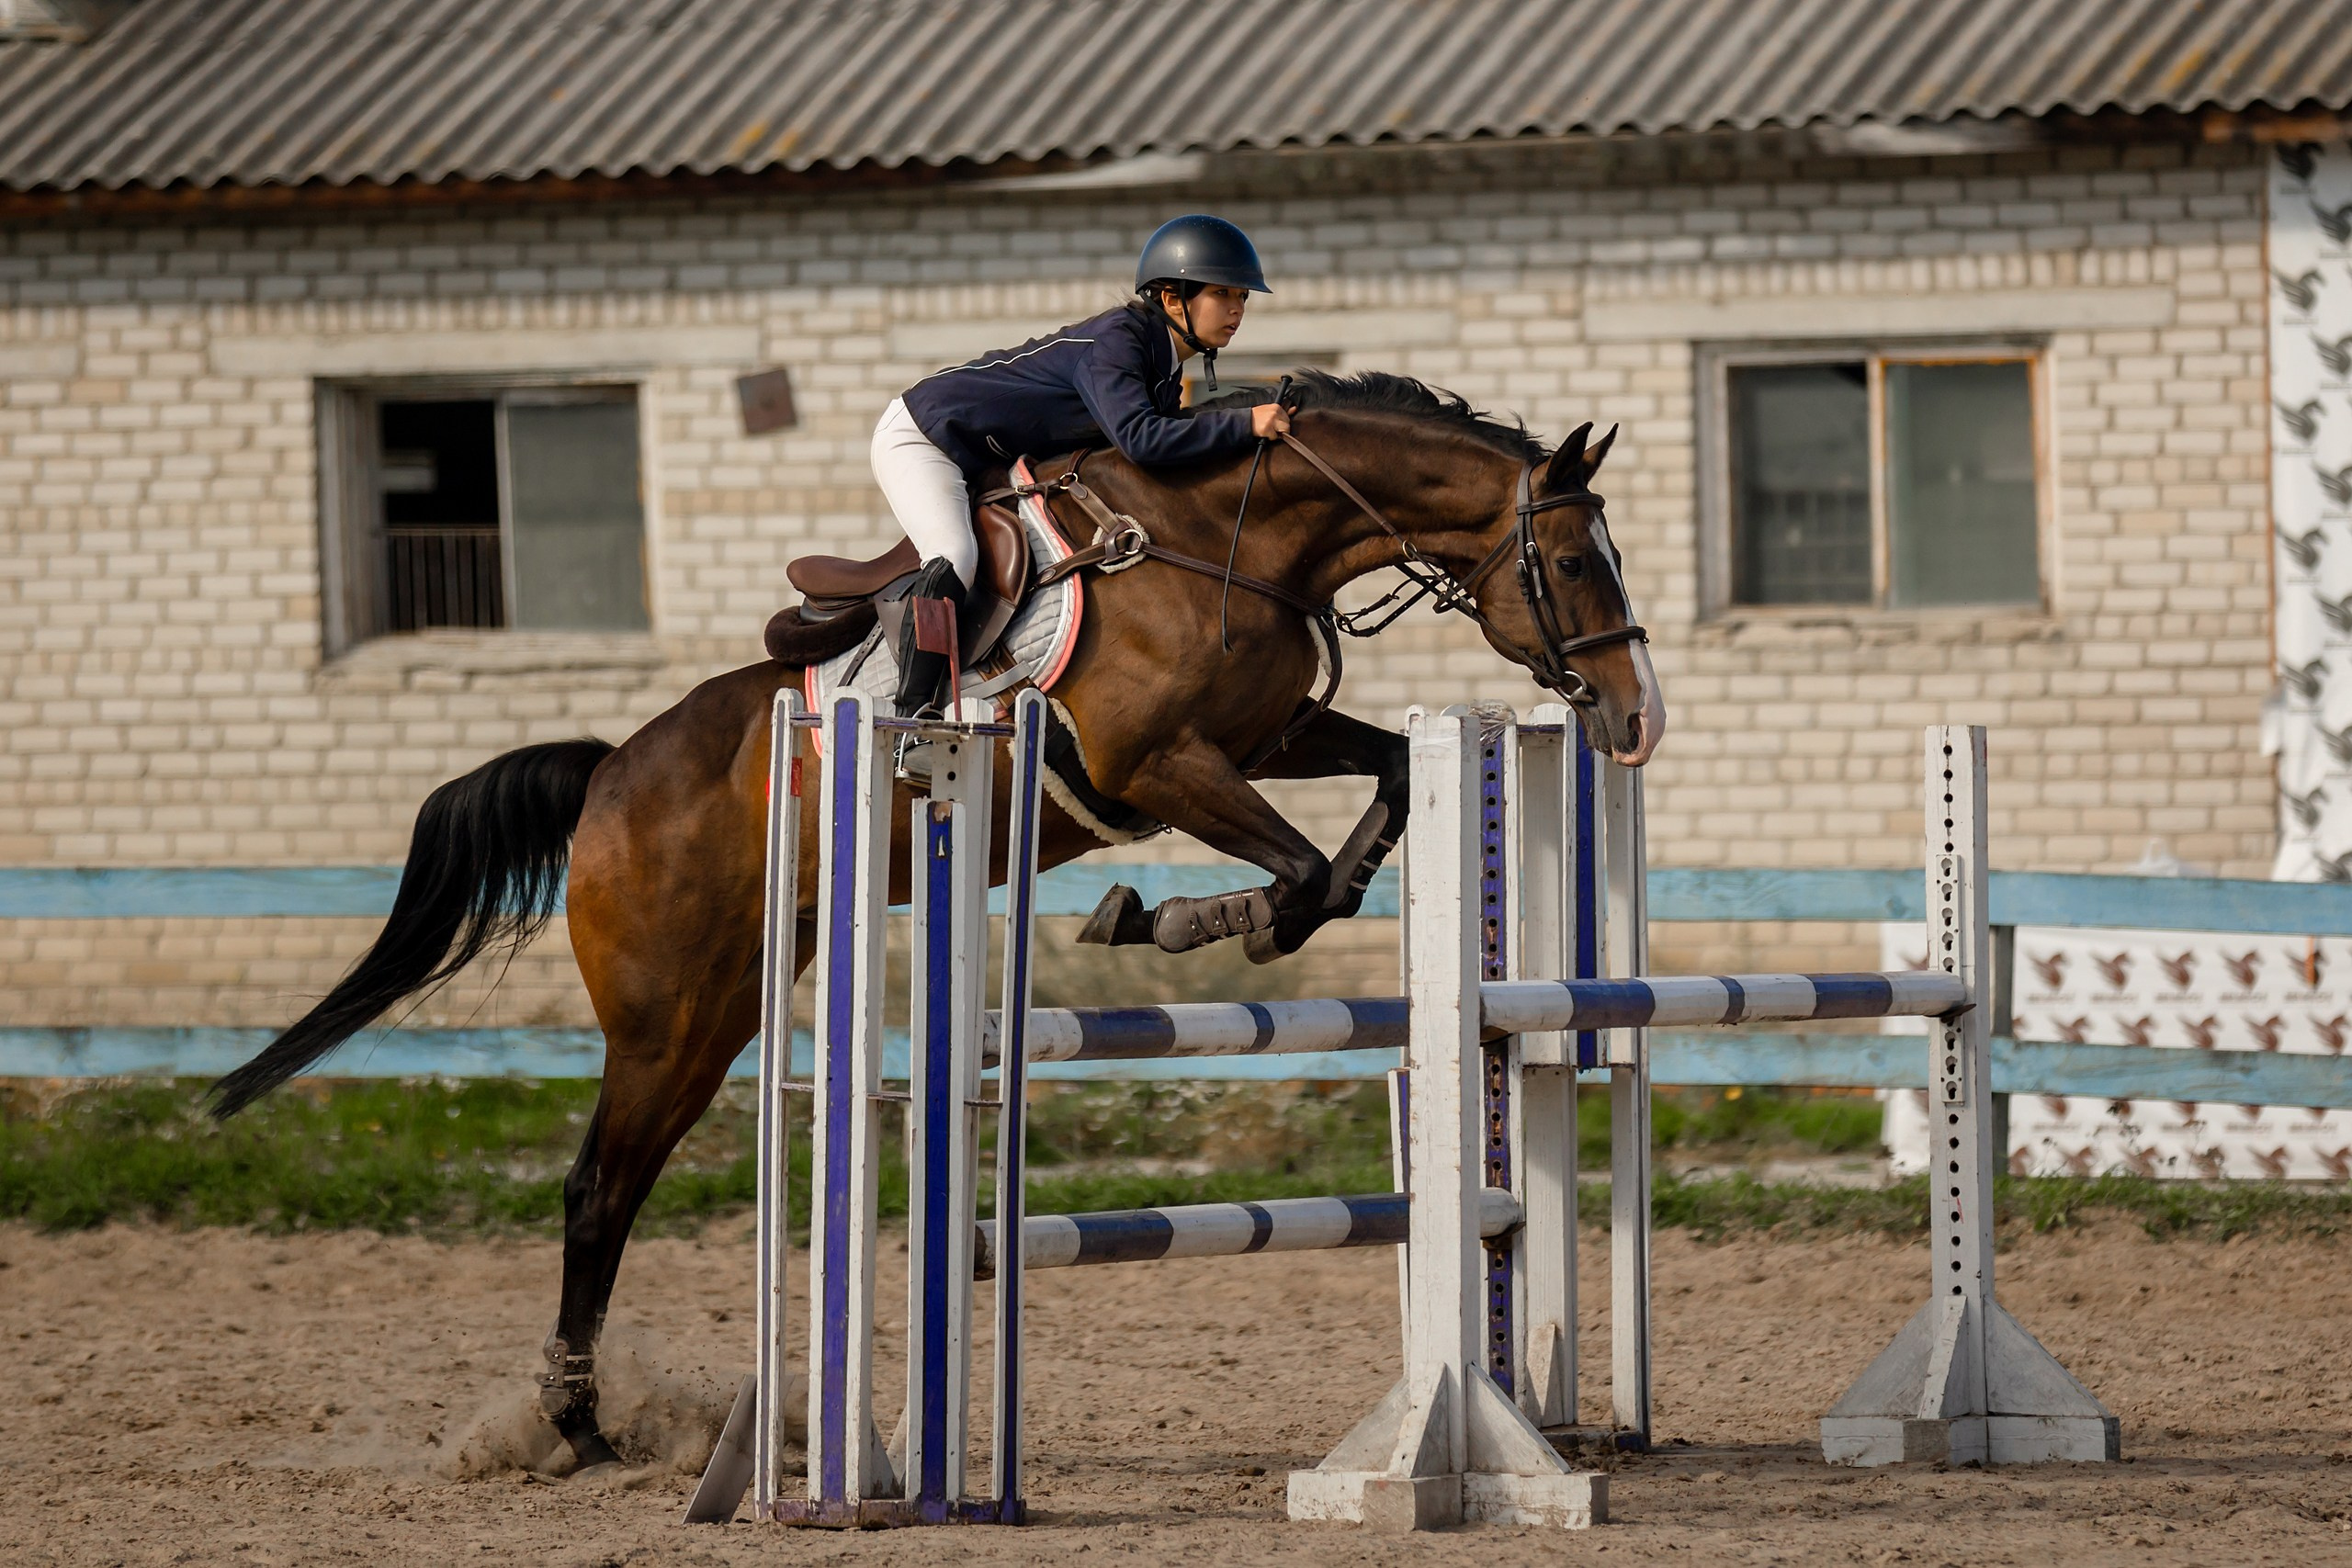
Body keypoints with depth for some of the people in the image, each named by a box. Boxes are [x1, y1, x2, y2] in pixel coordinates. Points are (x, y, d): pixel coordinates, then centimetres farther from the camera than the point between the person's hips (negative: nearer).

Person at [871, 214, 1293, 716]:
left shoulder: (1168, 371, 1)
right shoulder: (1115, 341, -28)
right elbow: (1137, 437, -42)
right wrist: (1244, 424, -42)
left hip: (985, 468, 10)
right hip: (922, 435, -10)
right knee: (954, 559, -29)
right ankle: (915, 709, -26)